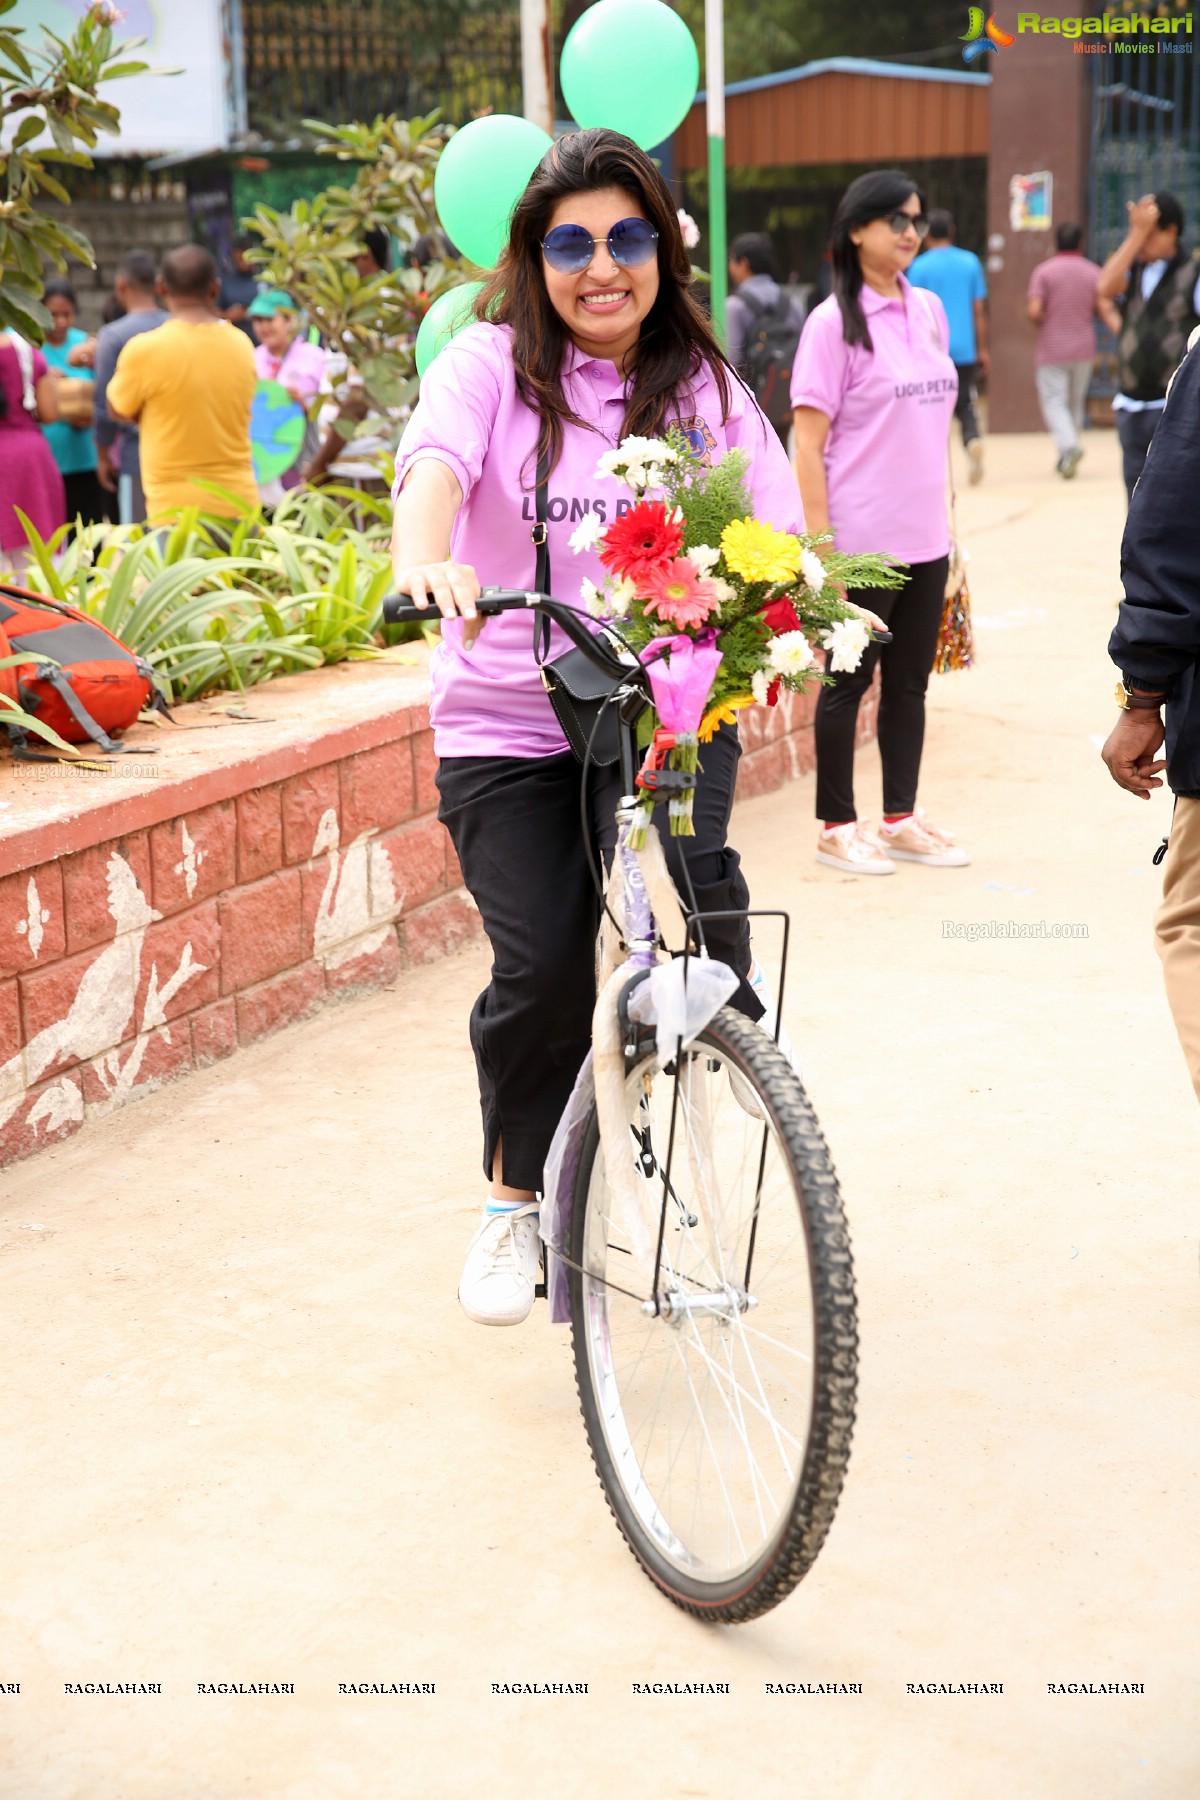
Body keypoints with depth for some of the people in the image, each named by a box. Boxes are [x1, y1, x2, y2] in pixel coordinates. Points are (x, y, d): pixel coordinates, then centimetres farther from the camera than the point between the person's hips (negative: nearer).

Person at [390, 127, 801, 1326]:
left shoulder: (704, 387, 8)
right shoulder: (490, 366, 1)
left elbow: (775, 531, 2)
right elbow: (434, 464, -19)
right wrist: (426, 557, -41)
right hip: (508, 724, -1)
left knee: (690, 880, -25)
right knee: (540, 969, -9)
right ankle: (517, 1203, 17)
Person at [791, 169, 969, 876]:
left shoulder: (929, 309, 10)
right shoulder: (835, 322, -9)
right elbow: (807, 444, -11)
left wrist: (945, 521, 14)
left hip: (925, 539, 6)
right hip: (862, 543, -6)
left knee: (910, 682, 13)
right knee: (849, 682, 4)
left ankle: (902, 819, 24)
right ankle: (838, 827, 15)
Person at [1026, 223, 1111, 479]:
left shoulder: (1043, 271, -6)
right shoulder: (1094, 272, 3)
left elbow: (1034, 310, -14)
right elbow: (1106, 309, -9)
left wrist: (1042, 324, 5)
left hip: (1052, 350, -3)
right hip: (1084, 350, 3)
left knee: (1054, 402, -2)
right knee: (1076, 402, 15)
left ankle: (1069, 446, -26)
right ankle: (1066, 458, 19)